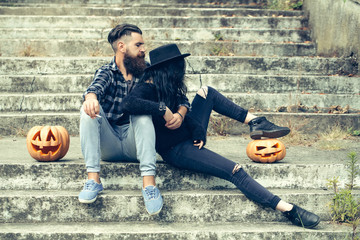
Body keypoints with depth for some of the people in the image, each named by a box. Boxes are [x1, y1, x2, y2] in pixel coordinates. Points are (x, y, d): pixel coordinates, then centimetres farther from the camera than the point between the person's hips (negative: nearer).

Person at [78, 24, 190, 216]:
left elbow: (181, 98, 8)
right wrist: (91, 97, -46)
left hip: (135, 145, 0)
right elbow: (97, 86, -22)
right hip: (109, 146, 0)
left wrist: (180, 114, -16)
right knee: (89, 109, -23)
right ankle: (93, 179, -33)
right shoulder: (107, 72, 3)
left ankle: (149, 182, -39)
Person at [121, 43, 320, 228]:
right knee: (234, 171, -18)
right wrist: (163, 109, -39)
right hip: (175, 150, -10)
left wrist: (197, 130, -10)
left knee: (206, 92, 14)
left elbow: (182, 112, 7)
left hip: (189, 137, 10)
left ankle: (255, 122, 10)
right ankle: (289, 211, -19)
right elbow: (127, 104, -41)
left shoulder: (165, 85, 4)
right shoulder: (148, 88, -21)